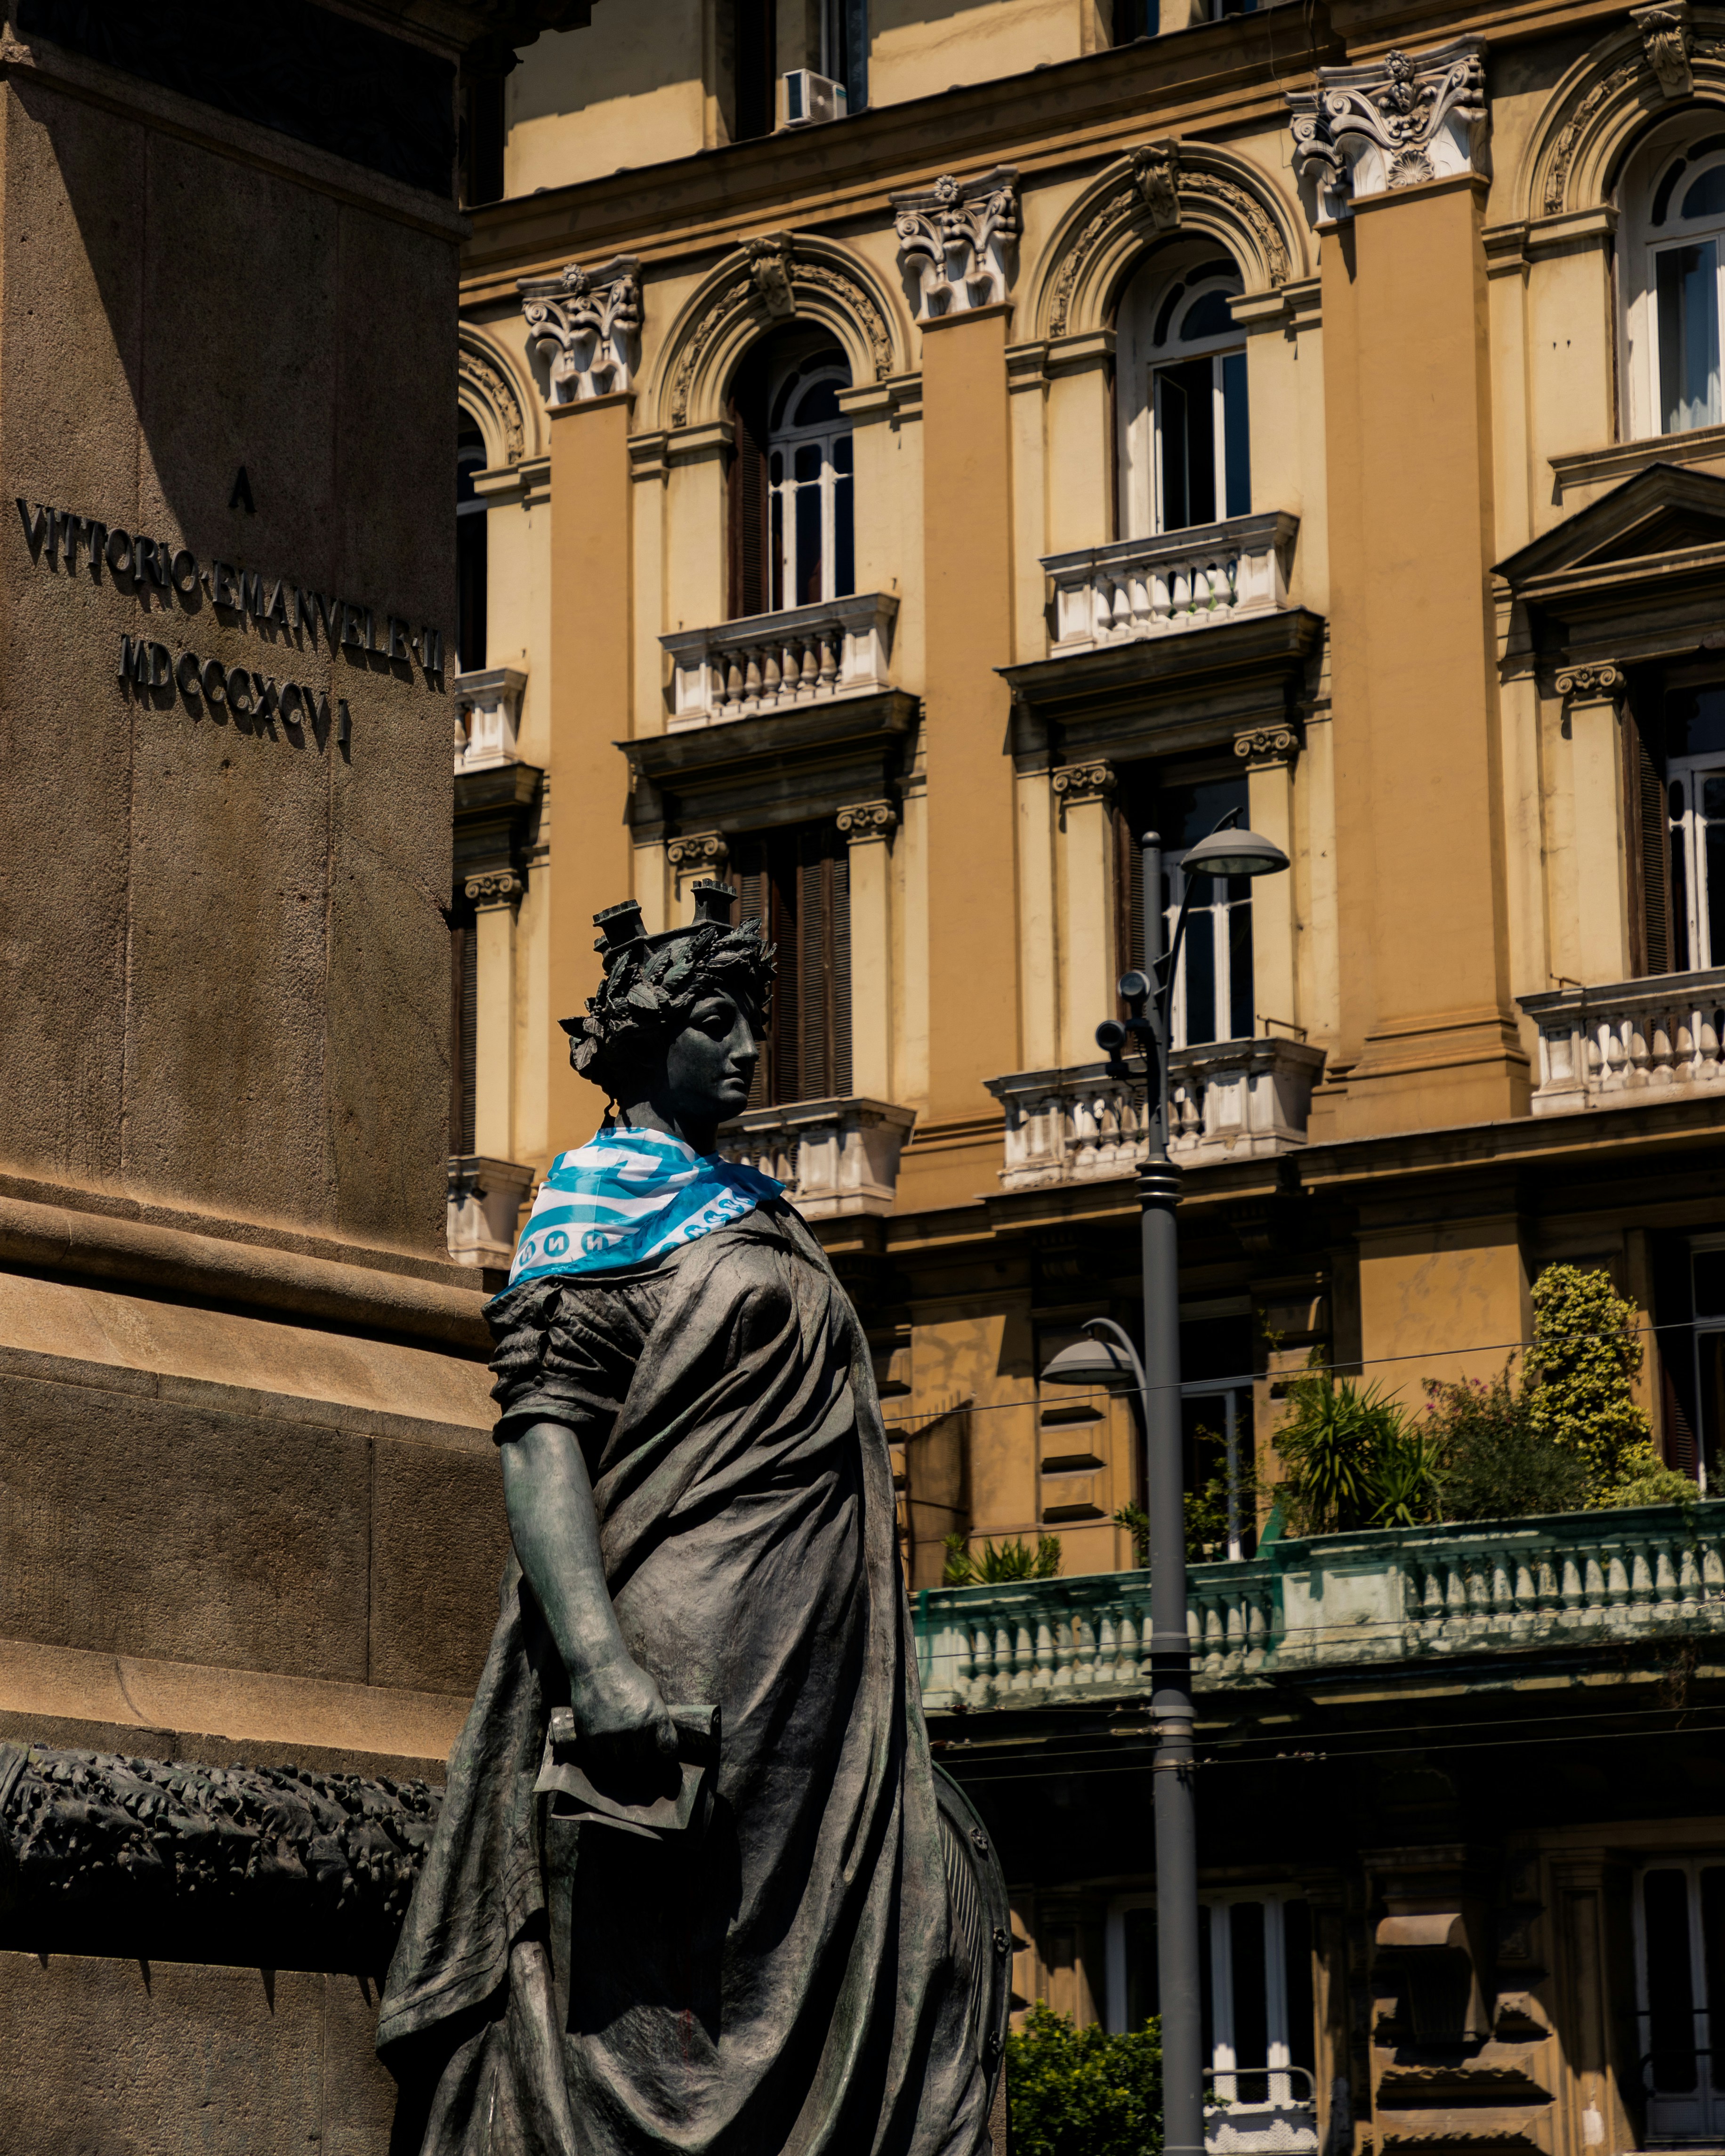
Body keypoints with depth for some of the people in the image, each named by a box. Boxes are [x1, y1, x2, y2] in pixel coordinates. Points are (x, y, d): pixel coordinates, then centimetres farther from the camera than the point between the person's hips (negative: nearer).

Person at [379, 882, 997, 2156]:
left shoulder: (759, 1215, 24)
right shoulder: (604, 1195, -1)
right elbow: (541, 1436, -13)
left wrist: (893, 1722, 23)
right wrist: (598, 1665, -27)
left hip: (822, 1690, 9)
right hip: (682, 1681, -9)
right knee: (645, 2033, -11)